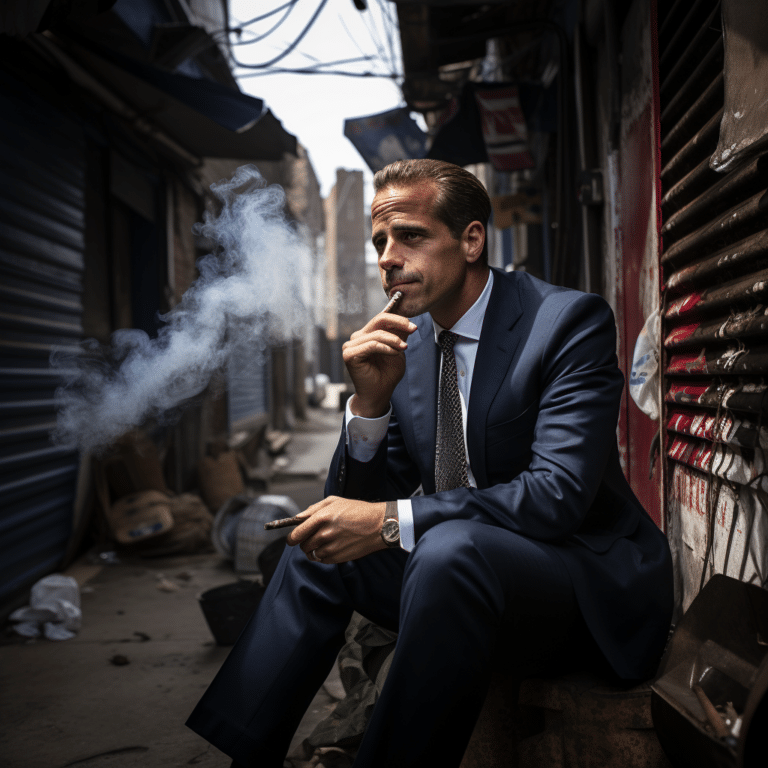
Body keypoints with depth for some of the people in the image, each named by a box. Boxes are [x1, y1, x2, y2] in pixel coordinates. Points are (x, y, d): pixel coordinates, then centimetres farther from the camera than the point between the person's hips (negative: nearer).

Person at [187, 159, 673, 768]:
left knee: (450, 548, -33)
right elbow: (361, 502, 2)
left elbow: (559, 494, -25)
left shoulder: (571, 321, -14)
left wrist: (391, 521, -27)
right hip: (460, 575, 6)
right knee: (322, 542, -3)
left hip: (591, 586, -6)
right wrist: (371, 401, -16)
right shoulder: (403, 341, 3)